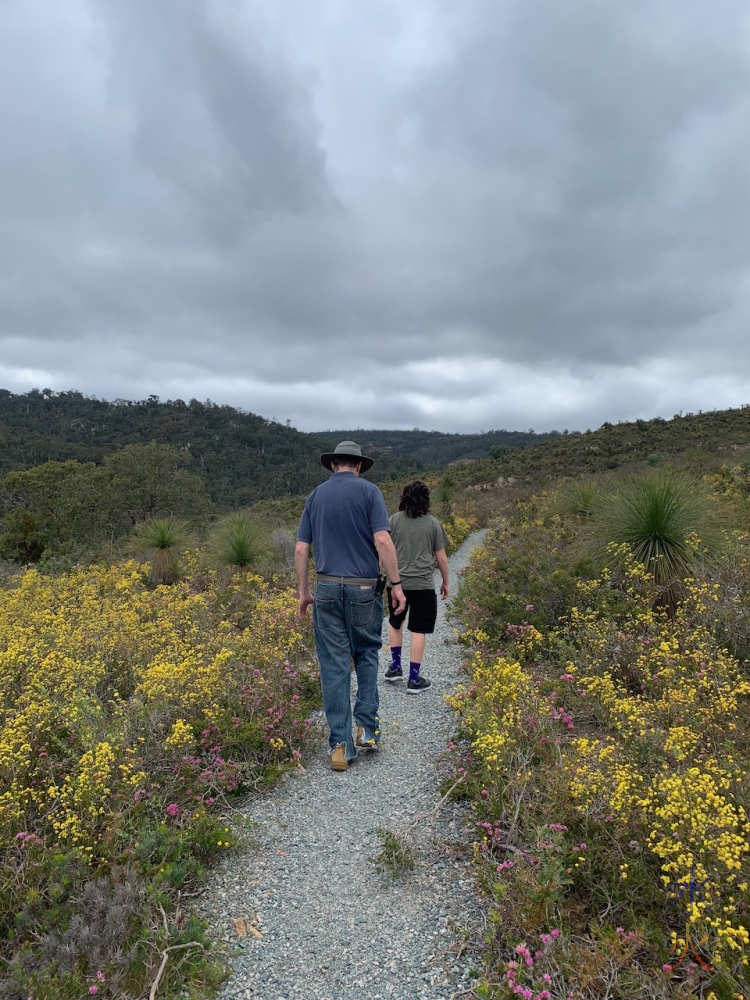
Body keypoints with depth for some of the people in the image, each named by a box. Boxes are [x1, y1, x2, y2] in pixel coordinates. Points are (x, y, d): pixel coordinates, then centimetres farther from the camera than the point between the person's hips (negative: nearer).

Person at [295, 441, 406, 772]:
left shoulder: (316, 496, 8)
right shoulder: (369, 491, -2)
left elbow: (301, 549, 5)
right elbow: (382, 540, -13)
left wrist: (303, 591, 13)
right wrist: (396, 584, -8)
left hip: (327, 588, 2)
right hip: (363, 588, -1)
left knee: (334, 666, 5)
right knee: (366, 655, 19)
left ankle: (340, 745, 9)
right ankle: (367, 728, 17)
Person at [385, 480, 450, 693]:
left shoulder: (394, 520, -1)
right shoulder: (433, 523, -1)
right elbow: (441, 557, 2)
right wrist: (446, 582, 14)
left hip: (397, 582, 2)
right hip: (423, 584, -1)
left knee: (395, 623, 24)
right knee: (418, 630, 5)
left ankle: (395, 667, 27)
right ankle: (414, 679, 9)